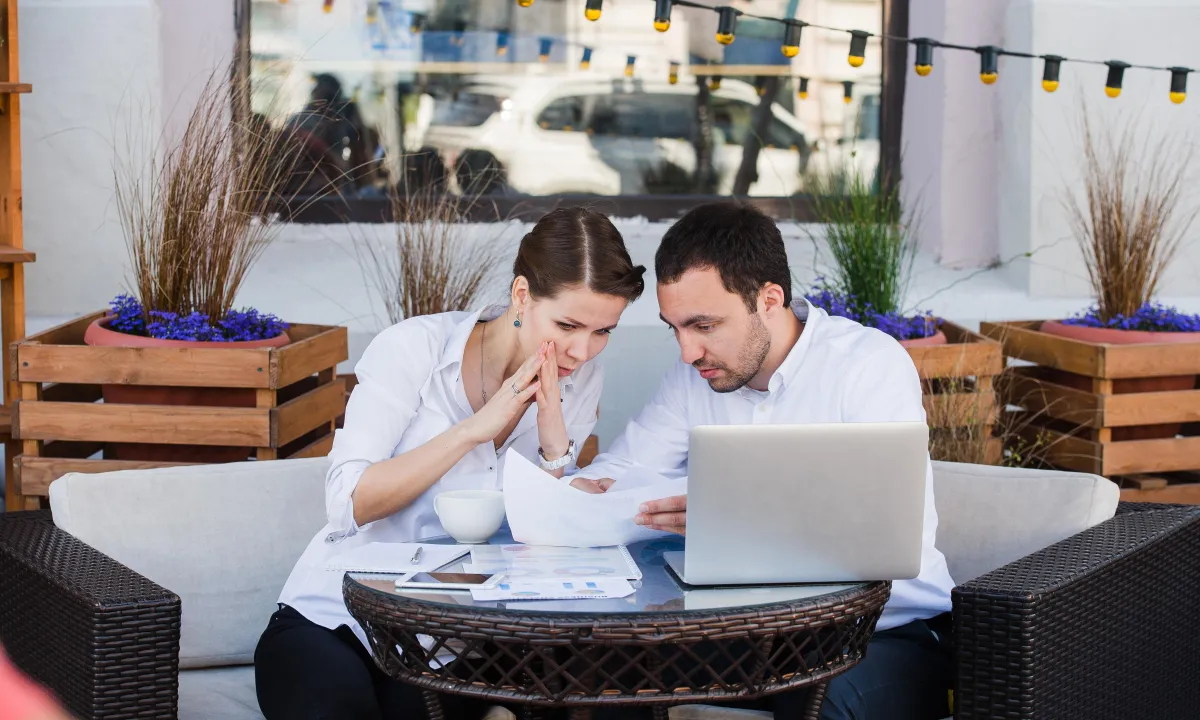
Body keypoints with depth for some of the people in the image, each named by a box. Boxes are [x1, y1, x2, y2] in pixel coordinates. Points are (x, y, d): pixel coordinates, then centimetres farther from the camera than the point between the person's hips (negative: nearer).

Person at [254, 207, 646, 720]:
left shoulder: (581, 381, 0)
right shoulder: (415, 347, -12)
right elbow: (348, 503, -19)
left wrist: (555, 444, -19)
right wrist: (476, 427, -23)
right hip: (332, 620, -3)